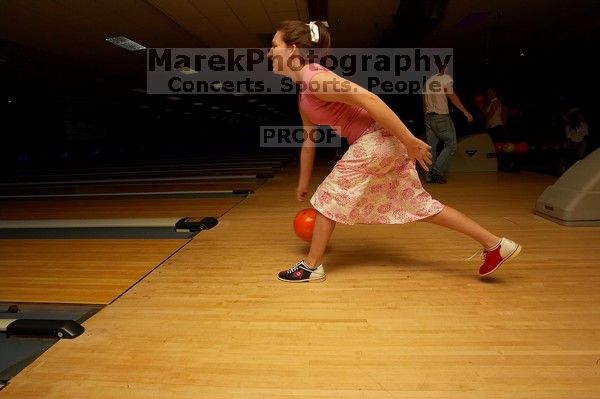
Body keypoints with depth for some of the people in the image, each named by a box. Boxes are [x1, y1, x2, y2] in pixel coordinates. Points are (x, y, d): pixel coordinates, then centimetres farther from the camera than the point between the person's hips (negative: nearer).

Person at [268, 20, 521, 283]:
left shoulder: (315, 78, -14)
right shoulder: (304, 94, 17)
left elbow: (368, 99, -22)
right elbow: (308, 140, 26)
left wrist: (409, 141, -22)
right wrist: (303, 182, 31)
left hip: (378, 139, -10)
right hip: (379, 141, 10)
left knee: (329, 197, 1)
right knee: (419, 204, 14)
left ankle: (312, 267, 17)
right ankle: (496, 245, 21)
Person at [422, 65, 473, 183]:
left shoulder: (428, 81, 13)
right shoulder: (446, 78, -3)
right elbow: (452, 96, -12)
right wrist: (465, 112, -11)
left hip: (429, 117, 6)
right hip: (442, 117, -6)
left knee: (431, 147, 8)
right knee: (450, 145, 2)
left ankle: (430, 175, 4)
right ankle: (437, 171, -9)